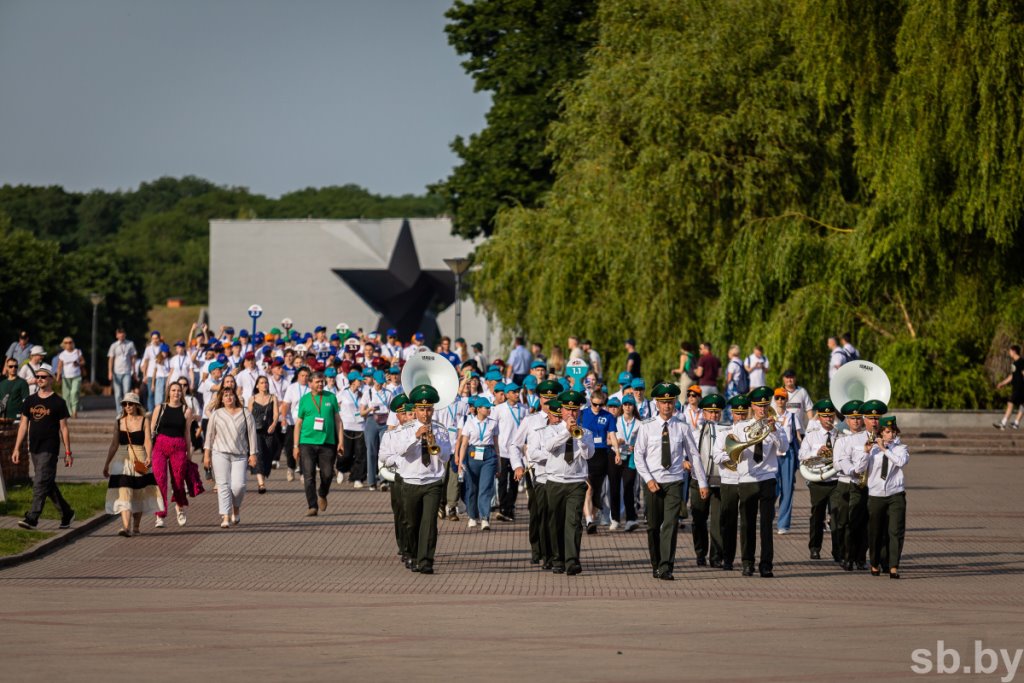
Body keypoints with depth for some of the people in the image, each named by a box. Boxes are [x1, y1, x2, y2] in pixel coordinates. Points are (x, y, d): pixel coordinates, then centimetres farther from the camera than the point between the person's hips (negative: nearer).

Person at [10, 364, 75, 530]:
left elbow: (64, 428, -2)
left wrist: (68, 452, -3)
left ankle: (32, 518, -16)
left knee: (40, 483, -13)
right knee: (48, 484, 13)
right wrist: (17, 449, 7)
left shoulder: (58, 402, -4)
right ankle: (67, 513, 26)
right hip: (34, 448, 6)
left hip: (50, 448, -6)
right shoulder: (30, 401, 10)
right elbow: (23, 425, 12)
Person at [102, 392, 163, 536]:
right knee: (123, 493, -12)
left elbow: (148, 440, -9)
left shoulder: (143, 421, 1)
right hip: (123, 461, 1)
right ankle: (126, 527, -21)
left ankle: (136, 527, 22)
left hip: (140, 460, -1)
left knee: (139, 495, 8)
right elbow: (114, 445, 13)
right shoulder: (119, 423, 8)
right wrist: (106, 464, 13)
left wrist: (148, 457, -26)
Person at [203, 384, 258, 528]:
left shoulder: (245, 414, 8)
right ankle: (225, 517, -8)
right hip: (220, 454, 0)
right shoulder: (216, 414, 9)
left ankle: (236, 508, 19)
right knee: (223, 485, -7)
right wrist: (207, 454, 6)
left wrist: (253, 454, 2)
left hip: (240, 456, 0)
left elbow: (252, 434, 8)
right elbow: (210, 435, 11)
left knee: (239, 485, -11)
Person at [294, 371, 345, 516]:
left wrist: (341, 441, 3)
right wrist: (296, 446, 4)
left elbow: (338, 420, 11)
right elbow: (298, 423, 9)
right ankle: (312, 506, -1)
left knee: (327, 474, 0)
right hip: (307, 442, -1)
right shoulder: (305, 400, 7)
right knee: (309, 476, -5)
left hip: (327, 442, 1)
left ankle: (322, 495, 30)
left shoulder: (331, 397, 8)